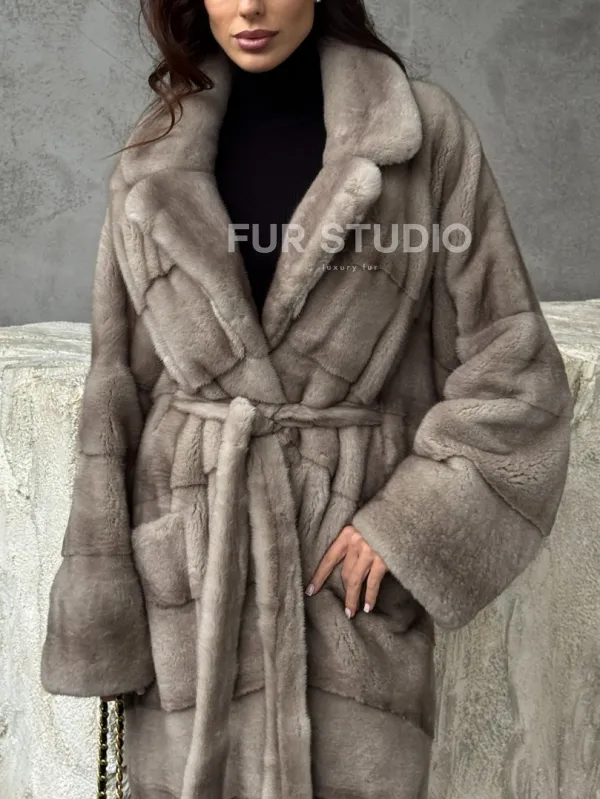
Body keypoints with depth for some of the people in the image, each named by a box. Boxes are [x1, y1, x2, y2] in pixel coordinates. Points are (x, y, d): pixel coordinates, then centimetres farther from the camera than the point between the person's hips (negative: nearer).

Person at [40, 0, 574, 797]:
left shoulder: (426, 133, -3)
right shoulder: (154, 161, 5)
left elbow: (511, 367, 0)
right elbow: (116, 392, 5)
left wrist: (411, 520, -10)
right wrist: (101, 609, 1)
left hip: (352, 546, -2)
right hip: (186, 548, 2)